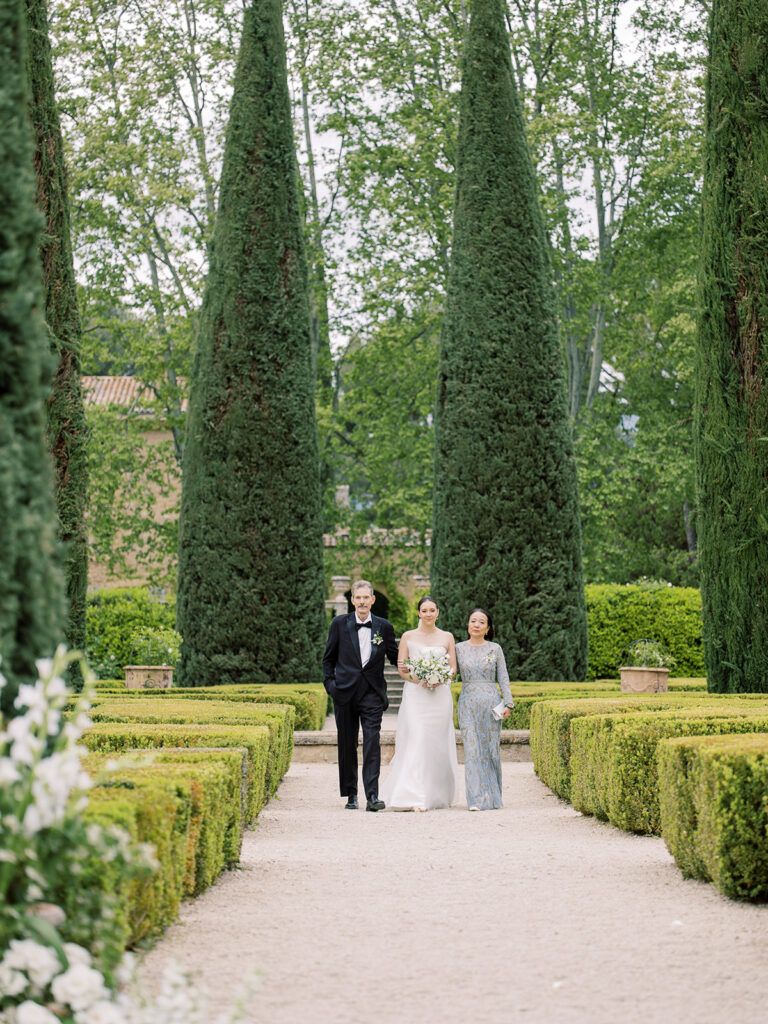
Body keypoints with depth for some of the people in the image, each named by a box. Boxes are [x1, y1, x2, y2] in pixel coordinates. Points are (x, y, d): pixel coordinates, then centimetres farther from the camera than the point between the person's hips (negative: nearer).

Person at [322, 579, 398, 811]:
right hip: (345, 693, 1)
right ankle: (351, 795, 18)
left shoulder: (384, 627, 6)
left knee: (372, 743, -11)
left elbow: (395, 657, 12)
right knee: (347, 746, 7)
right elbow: (328, 658, 10)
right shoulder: (340, 624, 5)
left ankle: (372, 796, -15)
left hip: (372, 693, -1)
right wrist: (329, 683, -1)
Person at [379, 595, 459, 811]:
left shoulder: (447, 637, 11)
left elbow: (453, 669, 8)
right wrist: (417, 679, -13)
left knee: (437, 744, 2)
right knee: (415, 742, -13)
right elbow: (401, 667, 4)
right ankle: (415, 798, -19)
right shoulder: (408, 637, 8)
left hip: (440, 695, 2)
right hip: (415, 695, -2)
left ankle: (437, 795, 14)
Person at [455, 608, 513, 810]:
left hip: (491, 702, 0)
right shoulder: (459, 648, 7)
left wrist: (508, 703, -2)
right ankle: (477, 799, -9)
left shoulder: (495, 649, 6)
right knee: (472, 750, -7)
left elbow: (503, 678, 5)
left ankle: (493, 797, 15)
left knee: (491, 749, 2)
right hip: (468, 703, 0)